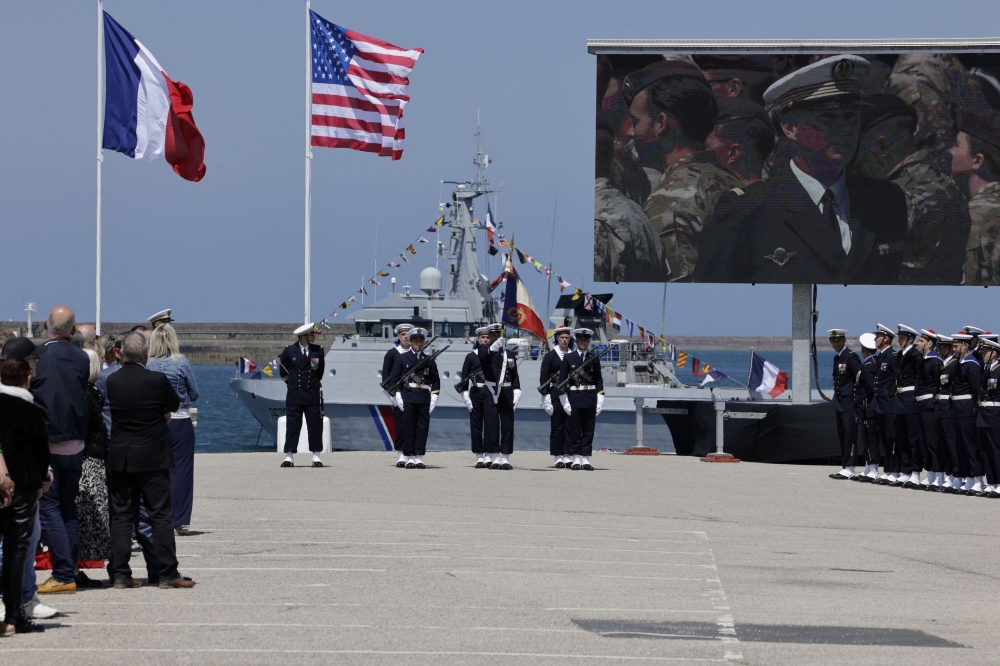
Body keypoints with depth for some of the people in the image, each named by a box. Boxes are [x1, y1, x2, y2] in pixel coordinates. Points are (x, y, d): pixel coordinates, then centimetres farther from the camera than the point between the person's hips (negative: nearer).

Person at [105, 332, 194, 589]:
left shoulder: (112, 381, -2)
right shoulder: (157, 380, -13)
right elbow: (175, 405, 3)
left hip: (119, 459, 3)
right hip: (152, 459, -3)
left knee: (121, 515, 7)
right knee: (161, 515, 2)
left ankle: (121, 574, 5)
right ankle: (168, 574, 3)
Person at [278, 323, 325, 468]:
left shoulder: (318, 350, 4)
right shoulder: (289, 350, 0)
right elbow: (283, 371, 12)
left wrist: (314, 384, 12)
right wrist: (292, 384, 12)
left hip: (313, 395, 1)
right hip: (294, 395, -1)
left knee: (315, 426, 2)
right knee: (292, 426, 0)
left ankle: (316, 456, 9)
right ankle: (289, 456, 3)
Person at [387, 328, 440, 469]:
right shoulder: (402, 358, 6)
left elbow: (436, 381, 13)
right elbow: (393, 379, 5)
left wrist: (434, 398, 3)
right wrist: (398, 397, -4)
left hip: (424, 398, 2)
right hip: (408, 398, -2)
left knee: (423, 428, 0)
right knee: (409, 428, -1)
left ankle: (419, 458, 4)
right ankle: (410, 458, 3)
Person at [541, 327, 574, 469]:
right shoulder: (550, 356, 2)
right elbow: (543, 379, -1)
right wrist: (546, 400, -8)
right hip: (555, 397, -3)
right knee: (556, 427, -1)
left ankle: (567, 456, 6)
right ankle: (557, 458, 3)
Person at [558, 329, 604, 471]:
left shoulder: (594, 359, 9)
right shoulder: (568, 358, 3)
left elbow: (599, 381, 10)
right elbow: (562, 381, 2)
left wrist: (600, 401, 2)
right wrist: (565, 402, -5)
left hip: (590, 399, 2)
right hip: (574, 399, -2)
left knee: (589, 430, 2)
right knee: (574, 430, 1)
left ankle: (586, 459, 5)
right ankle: (576, 459, 6)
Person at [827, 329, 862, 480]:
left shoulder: (851, 356, -11)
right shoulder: (837, 357, 15)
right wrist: (837, 394, 15)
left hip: (850, 402, -9)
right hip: (840, 402, 9)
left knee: (849, 434, -9)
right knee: (842, 435, 10)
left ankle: (848, 469, -9)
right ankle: (845, 467, 13)